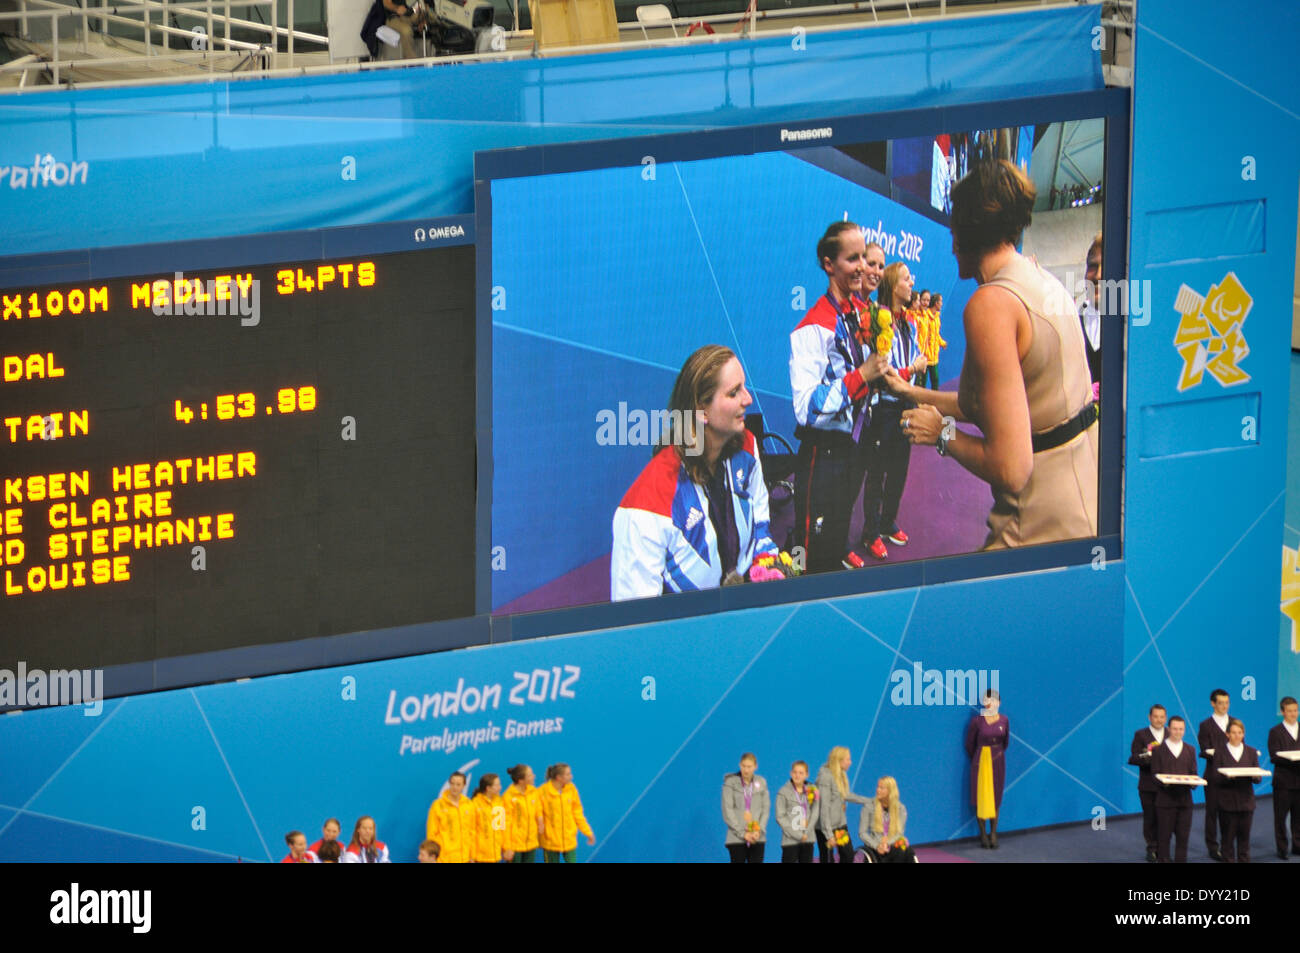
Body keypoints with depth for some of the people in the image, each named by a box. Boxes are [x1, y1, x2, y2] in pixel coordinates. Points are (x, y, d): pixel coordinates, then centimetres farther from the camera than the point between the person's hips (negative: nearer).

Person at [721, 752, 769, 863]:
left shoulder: (761, 783, 7)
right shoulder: (730, 782, -2)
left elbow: (766, 808, 7)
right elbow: (727, 811, -6)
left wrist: (759, 831, -8)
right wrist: (742, 833, -11)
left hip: (757, 838, 3)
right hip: (736, 838, -3)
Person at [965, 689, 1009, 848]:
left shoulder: (1004, 721, 0)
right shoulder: (977, 721, -9)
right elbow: (970, 744, 2)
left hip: (998, 761, 3)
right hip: (981, 762, -3)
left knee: (996, 798, 6)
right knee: (981, 796, 1)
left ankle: (993, 834, 14)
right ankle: (983, 834, 10)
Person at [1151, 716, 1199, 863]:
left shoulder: (1190, 750, 14)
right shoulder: (1159, 750, 3)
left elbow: (1193, 773, 11)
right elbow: (1155, 774, -1)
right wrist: (1164, 782, -22)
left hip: (1184, 799, 3)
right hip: (1165, 799, -3)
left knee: (1183, 836, 2)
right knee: (1163, 836, -1)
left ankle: (1181, 861, 7)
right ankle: (1162, 859, 5)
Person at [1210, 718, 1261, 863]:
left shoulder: (1251, 752, 11)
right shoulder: (1220, 752, 2)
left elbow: (1258, 779, 6)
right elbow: (1217, 777, -5)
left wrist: (1255, 776, -17)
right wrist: (1227, 776, -26)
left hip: (1246, 800, 2)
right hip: (1227, 801, -2)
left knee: (1244, 837, 5)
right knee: (1228, 837, 1)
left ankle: (1244, 861, 10)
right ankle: (1229, 860, 6)